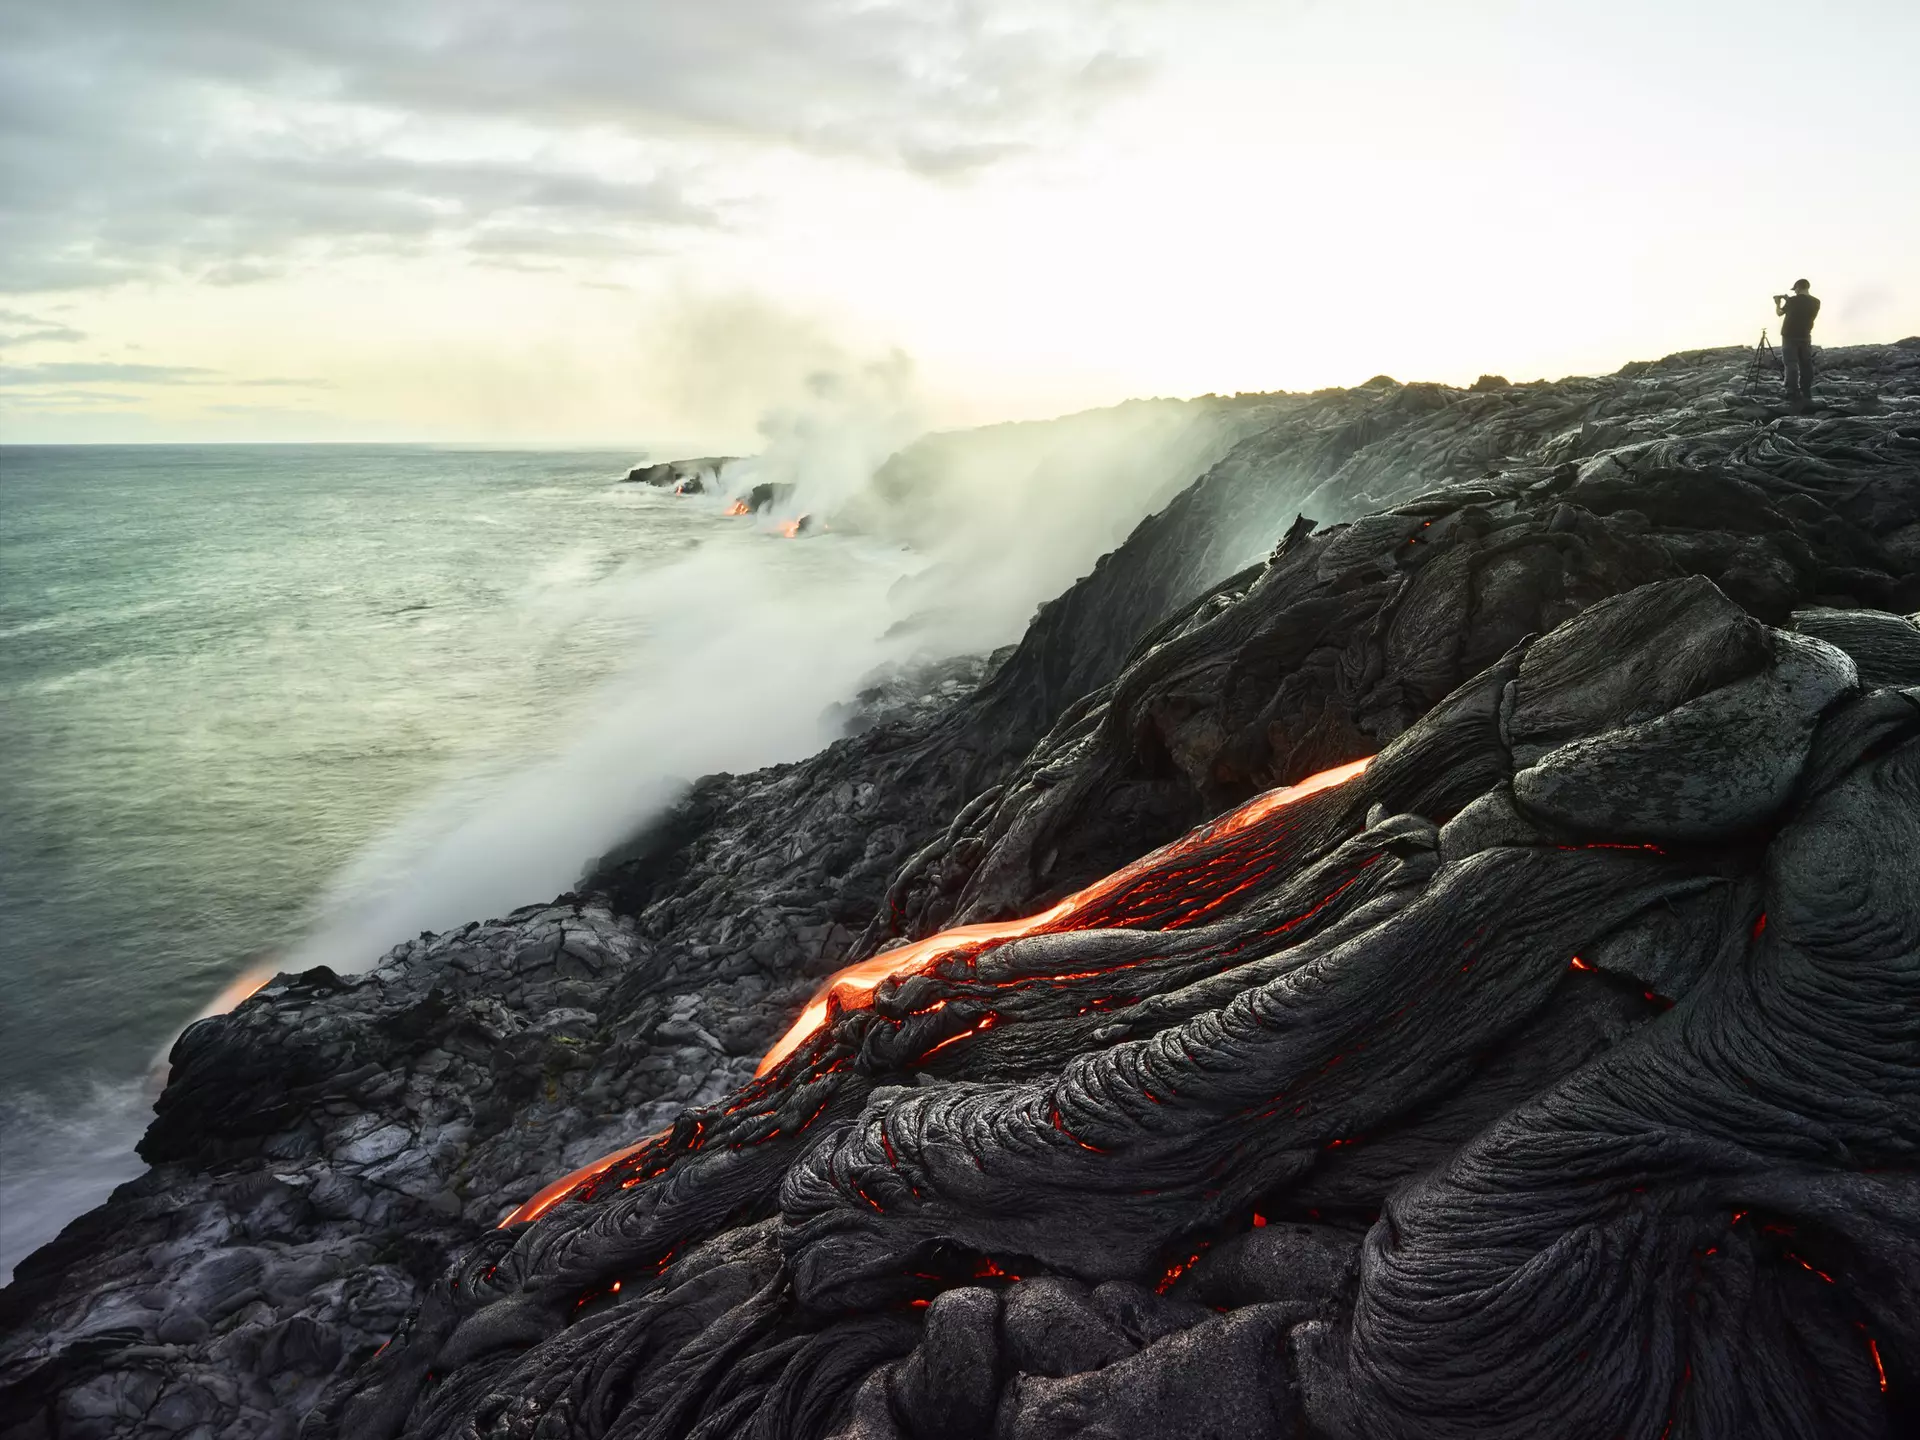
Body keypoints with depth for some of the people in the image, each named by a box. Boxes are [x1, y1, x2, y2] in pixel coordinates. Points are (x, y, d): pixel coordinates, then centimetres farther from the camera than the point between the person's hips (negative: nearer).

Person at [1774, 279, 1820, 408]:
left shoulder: (1793, 301, -9)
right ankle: (1806, 396, 9)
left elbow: (1779, 313, 6)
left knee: (1792, 366, -5)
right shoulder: (1815, 302, 2)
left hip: (1790, 337, -4)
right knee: (1806, 366, 9)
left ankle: (1794, 396, -12)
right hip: (1805, 337, 4)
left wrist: (1778, 303, 27)